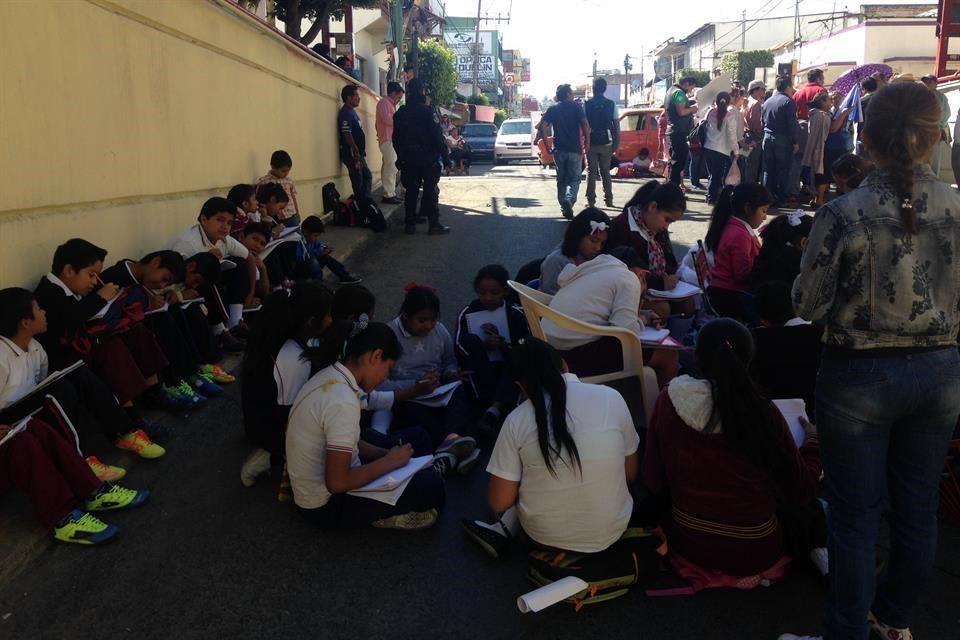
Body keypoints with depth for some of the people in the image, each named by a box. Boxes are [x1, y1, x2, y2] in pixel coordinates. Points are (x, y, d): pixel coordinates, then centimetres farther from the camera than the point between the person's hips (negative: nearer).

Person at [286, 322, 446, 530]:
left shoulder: (329, 377, 1)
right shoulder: (343, 402, -29)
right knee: (432, 484, -12)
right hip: (326, 504, -9)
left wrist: (389, 454, 3)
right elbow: (337, 482, -29)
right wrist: (389, 462, -15)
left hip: (313, 488, 10)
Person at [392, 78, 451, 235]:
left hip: (408, 161, 5)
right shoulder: (427, 111, -11)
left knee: (411, 191, 10)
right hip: (428, 159, -5)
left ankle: (410, 224, 11)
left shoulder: (400, 113, 7)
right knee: (431, 191, -2)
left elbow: (396, 139, 13)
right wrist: (446, 158, -9)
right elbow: (438, 137, -13)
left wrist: (401, 158, 21)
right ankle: (434, 225, -3)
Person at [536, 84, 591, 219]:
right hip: (575, 149, -3)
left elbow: (541, 127, -3)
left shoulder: (552, 109, 8)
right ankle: (569, 199, -24)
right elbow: (585, 126, -12)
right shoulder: (576, 107, -1)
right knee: (574, 178, 2)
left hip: (559, 149, 3)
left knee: (561, 179, 14)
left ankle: (564, 206, 16)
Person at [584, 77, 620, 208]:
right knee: (605, 172, 13)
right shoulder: (611, 104, 0)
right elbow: (616, 126, -2)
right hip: (606, 143, 2)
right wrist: (616, 143, 3)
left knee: (591, 172, 4)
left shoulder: (586, 104, -4)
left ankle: (591, 200, -2)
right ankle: (608, 199, 11)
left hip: (591, 143, -2)